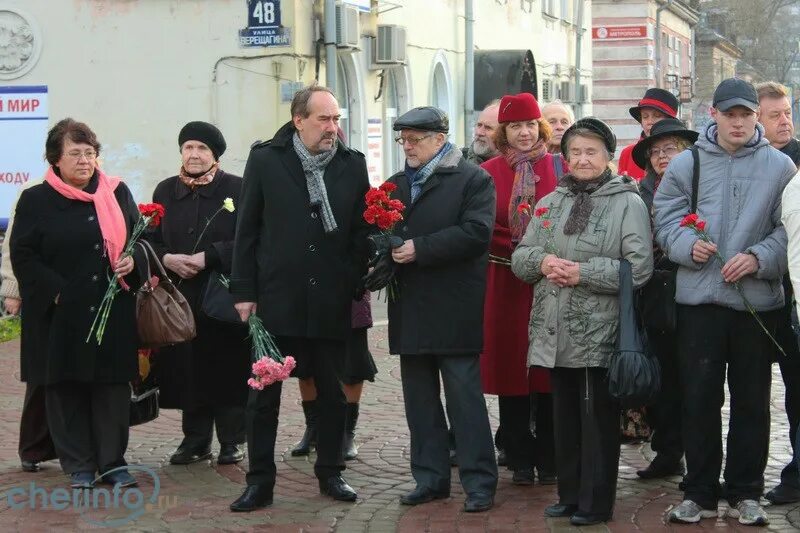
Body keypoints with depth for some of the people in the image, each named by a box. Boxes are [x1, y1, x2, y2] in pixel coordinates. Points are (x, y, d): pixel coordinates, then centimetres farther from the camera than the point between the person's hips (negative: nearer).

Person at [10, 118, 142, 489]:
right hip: (61, 314, -2)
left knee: (112, 383, 3)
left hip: (113, 311, 2)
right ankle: (78, 465, 11)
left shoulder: (117, 193, 9)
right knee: (67, 387, 2)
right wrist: (57, 291, -12)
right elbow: (23, 256, -2)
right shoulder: (36, 201, 1)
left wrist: (133, 261, -7)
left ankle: (112, 460, 12)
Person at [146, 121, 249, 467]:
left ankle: (232, 441, 9)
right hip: (180, 297, 4)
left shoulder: (237, 189, 0)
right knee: (187, 370, 4)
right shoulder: (165, 191, 12)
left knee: (228, 369, -1)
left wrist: (208, 257, -16)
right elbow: (149, 240, 13)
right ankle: (195, 439, 15)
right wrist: (167, 259, -7)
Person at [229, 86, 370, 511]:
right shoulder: (265, 160, 0)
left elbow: (362, 230, 4)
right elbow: (247, 231, 1)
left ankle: (330, 472, 24)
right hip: (276, 298, -1)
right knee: (264, 393, 3)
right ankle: (260, 481, 12)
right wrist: (244, 291, -3)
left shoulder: (352, 165, 3)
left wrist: (358, 285, -4)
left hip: (331, 301, 1)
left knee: (332, 393, 10)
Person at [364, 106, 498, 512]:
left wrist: (419, 249, -18)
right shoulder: (395, 184, 17)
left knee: (464, 397, -4)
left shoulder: (472, 180, -3)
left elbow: (476, 232, -16)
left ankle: (479, 482, 3)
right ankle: (431, 478, 18)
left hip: (453, 308, -6)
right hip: (410, 310, 6)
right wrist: (382, 262, -2)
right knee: (419, 400, 10)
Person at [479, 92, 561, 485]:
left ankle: (549, 459, 13)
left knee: (549, 371, 3)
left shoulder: (559, 168, 3)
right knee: (511, 367, 3)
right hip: (506, 283, 1)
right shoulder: (489, 172, 5)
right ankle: (520, 460, 12)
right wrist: (518, 248, -10)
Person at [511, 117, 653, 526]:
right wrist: (542, 261, -7)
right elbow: (519, 257, 15)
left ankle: (596, 503, 11)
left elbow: (639, 267, -13)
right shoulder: (551, 203, 14)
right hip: (555, 333, 6)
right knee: (565, 417, 14)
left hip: (599, 335, -6)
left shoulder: (628, 203, -5)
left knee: (597, 419, 1)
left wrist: (583, 272, -17)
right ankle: (569, 495, 25)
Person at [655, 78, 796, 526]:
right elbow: (666, 219, 5)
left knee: (752, 401, 8)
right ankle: (700, 493, 16)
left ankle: (745, 493, 20)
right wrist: (688, 244, -15)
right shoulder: (686, 163, 5)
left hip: (759, 301, 0)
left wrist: (757, 258, -15)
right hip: (699, 300, 0)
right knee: (699, 399, 5)